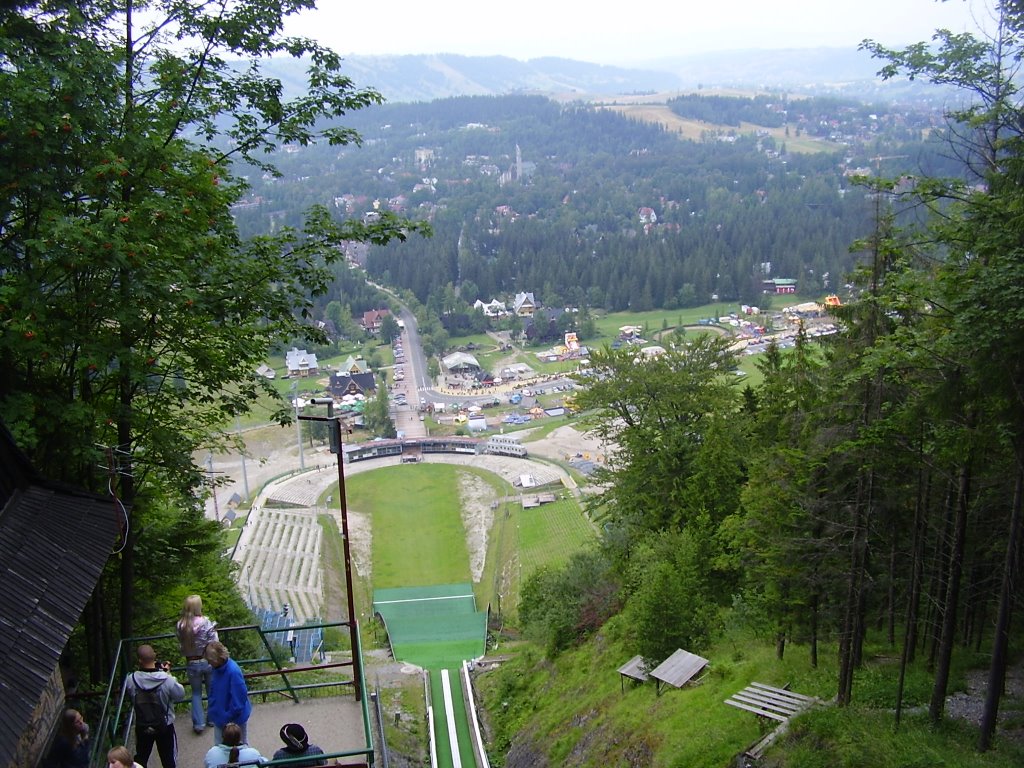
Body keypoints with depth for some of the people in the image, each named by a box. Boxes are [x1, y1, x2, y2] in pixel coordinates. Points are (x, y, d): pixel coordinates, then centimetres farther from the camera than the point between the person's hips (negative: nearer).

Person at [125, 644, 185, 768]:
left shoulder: (131, 680, -21)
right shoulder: (167, 680, -27)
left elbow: (130, 695, 1)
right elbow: (180, 695, -10)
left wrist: (141, 670, -1)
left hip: (142, 727, 2)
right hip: (164, 726, -2)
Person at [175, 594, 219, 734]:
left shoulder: (180, 625, -12)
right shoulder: (205, 622, -19)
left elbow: (181, 645, -5)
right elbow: (214, 643, -15)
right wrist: (213, 629, 1)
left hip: (192, 663, 1)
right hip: (208, 661, -1)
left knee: (196, 693, 17)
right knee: (211, 690, 19)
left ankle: (198, 723, 13)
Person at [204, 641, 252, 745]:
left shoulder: (233, 672, -31)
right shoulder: (217, 668, -6)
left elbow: (239, 697, -26)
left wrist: (229, 716, -20)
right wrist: (211, 709, 6)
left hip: (235, 719, -7)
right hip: (219, 715, 7)